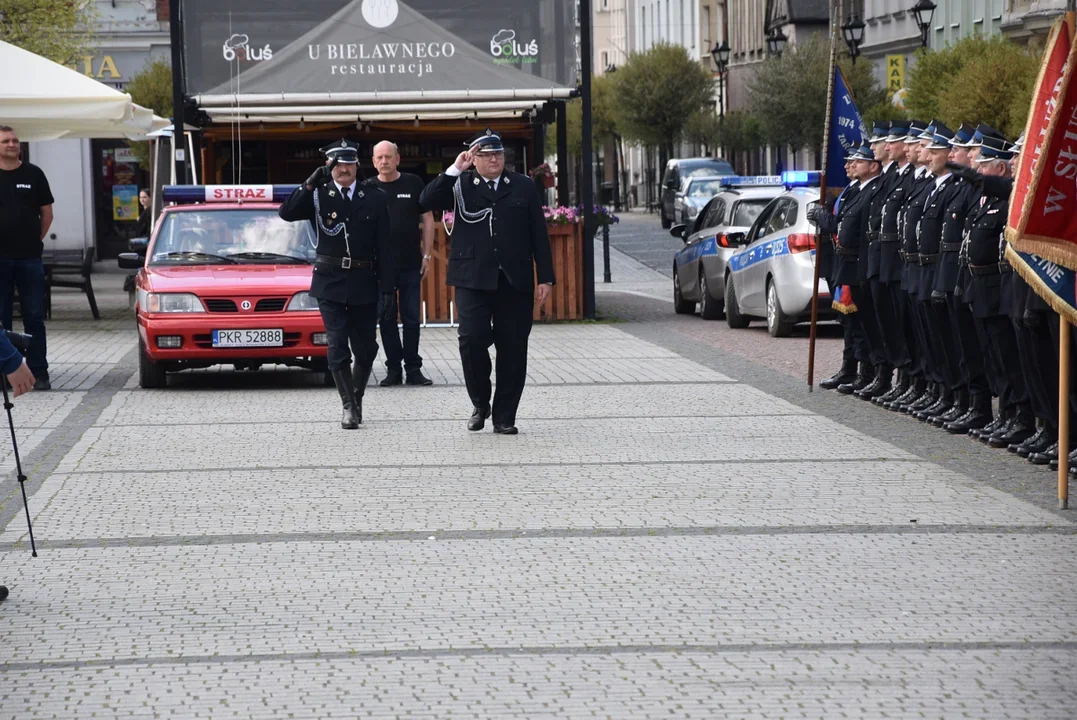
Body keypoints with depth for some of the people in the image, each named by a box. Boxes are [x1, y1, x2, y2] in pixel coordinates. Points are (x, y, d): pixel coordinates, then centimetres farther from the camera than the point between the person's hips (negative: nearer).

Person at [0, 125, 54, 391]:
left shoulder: (33, 174, 6)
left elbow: (47, 212, 11)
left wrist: (35, 239, 5)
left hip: (29, 257, 0)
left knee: (34, 318, 2)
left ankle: (39, 373, 4)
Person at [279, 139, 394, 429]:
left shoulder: (375, 200, 5)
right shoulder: (318, 196, 4)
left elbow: (384, 248, 2)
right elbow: (286, 213, -13)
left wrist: (388, 289, -3)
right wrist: (311, 184, -21)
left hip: (363, 284, 1)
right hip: (330, 282, -1)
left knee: (366, 348, 7)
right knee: (338, 347, -6)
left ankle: (356, 398, 27)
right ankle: (349, 406, 0)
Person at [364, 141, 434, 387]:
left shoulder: (413, 184, 2)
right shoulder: (368, 189, 3)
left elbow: (427, 220, 6)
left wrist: (426, 254, 1)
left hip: (411, 265, 0)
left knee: (412, 318, 3)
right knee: (386, 319, 3)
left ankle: (413, 368, 9)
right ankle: (393, 368, 9)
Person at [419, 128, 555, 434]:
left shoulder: (523, 187, 11)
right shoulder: (460, 186, 6)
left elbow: (539, 235, 11)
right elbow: (427, 201, -10)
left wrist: (545, 278, 5)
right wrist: (455, 170, -13)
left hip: (514, 282, 2)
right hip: (473, 280, -2)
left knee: (512, 349, 2)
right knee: (472, 339, -13)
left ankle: (504, 417, 10)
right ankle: (480, 404, 8)